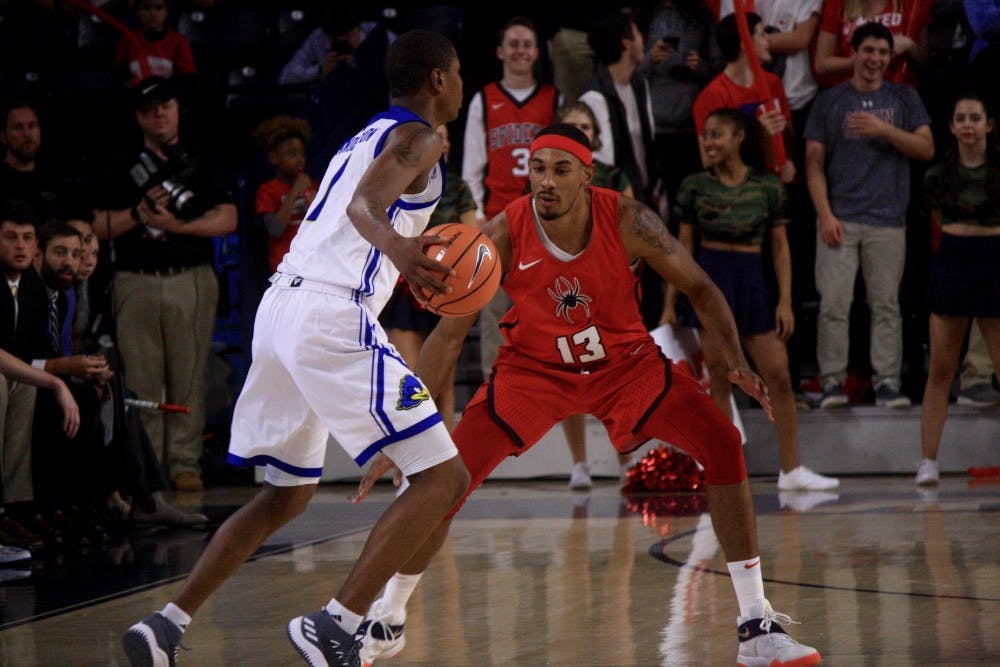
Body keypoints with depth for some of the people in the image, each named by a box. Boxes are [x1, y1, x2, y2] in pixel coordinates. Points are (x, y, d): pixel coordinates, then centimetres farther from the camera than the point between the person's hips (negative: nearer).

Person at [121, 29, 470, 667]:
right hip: (333, 315, -9)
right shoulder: (418, 137, -1)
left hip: (280, 305, 9)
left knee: (288, 494, 23)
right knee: (443, 477, -8)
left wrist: (407, 259, 51)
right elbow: (365, 205, -21)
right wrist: (399, 249, -41)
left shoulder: (368, 136, 26)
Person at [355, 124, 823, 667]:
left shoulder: (628, 221, -24)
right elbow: (450, 334, -18)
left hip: (625, 361, 1)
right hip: (534, 367, -1)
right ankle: (387, 620, 12)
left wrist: (736, 360, -26)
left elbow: (698, 287, -9)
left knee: (722, 444, -17)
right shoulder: (503, 236, -25)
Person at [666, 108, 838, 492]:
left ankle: (791, 470, 4)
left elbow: (780, 247, 6)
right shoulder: (696, 187, 4)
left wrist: (785, 301, -2)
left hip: (753, 280, 1)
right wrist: (670, 303, 4)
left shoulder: (768, 187, 4)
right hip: (710, 278, -1)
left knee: (779, 375, -2)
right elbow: (684, 247, 7)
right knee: (719, 380, -2)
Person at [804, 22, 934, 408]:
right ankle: (832, 382, -3)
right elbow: (814, 163, 6)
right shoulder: (829, 102, 9)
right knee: (834, 303, -6)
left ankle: (887, 382, 2)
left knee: (886, 304, -1)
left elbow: (926, 149, 3)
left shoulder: (904, 99, 12)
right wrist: (825, 214, -5)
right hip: (839, 218, -1)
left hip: (887, 220, 1)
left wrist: (884, 130, -11)